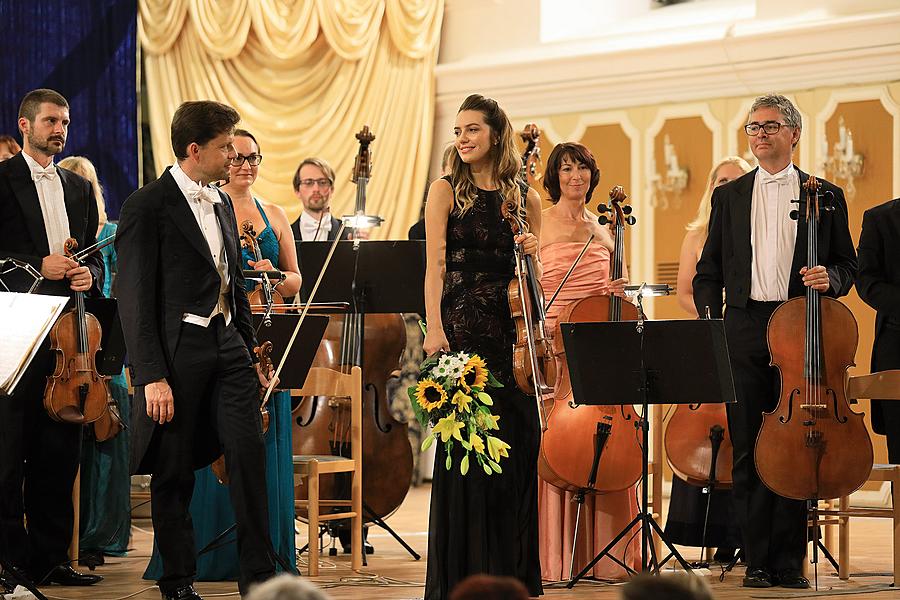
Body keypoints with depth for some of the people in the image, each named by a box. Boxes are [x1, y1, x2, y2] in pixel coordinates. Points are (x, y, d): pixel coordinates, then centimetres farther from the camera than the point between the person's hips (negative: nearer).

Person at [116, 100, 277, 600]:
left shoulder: (222, 204, 15)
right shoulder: (147, 206, -9)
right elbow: (134, 297, -12)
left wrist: (251, 356, 20)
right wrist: (151, 376, -17)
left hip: (228, 349, 6)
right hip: (177, 353, -6)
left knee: (249, 454, -5)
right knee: (174, 472, 2)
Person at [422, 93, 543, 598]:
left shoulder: (524, 198, 13)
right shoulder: (447, 190, 3)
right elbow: (436, 265, -5)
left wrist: (533, 253, -3)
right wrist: (435, 329, -17)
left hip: (512, 329, 4)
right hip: (463, 325, -3)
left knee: (519, 443, 2)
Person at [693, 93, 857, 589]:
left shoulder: (825, 196, 9)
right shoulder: (728, 196, 14)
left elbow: (846, 265, 10)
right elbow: (708, 272, 14)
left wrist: (829, 279, -12)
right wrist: (710, 326, 1)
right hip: (744, 332, 1)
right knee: (746, 451, 0)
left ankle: (789, 561, 5)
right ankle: (757, 558, 5)